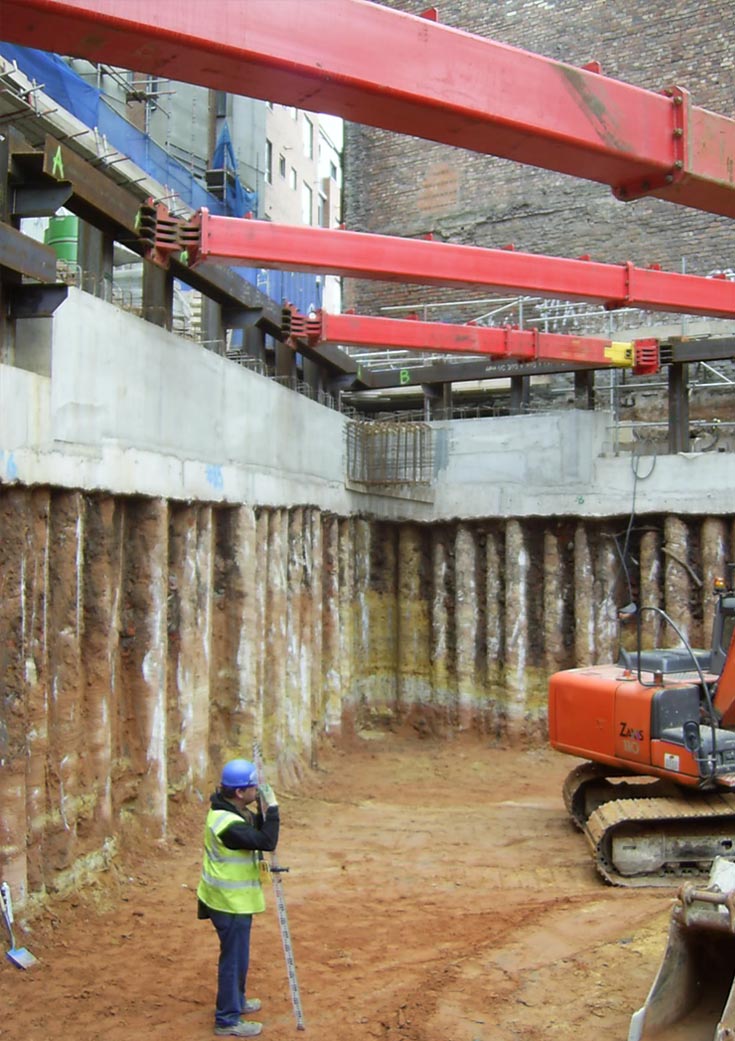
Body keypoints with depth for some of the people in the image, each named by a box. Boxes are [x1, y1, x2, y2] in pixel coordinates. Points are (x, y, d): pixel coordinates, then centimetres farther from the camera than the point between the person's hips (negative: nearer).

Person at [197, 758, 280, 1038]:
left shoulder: (230, 809, 1)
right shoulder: (228, 824, -30)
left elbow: (255, 831, 11)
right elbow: (267, 841, -32)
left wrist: (264, 811, -7)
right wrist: (272, 807, -24)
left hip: (235, 898, 10)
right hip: (231, 902, -10)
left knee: (237, 955, 25)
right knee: (234, 958, 2)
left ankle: (236, 1000, 41)